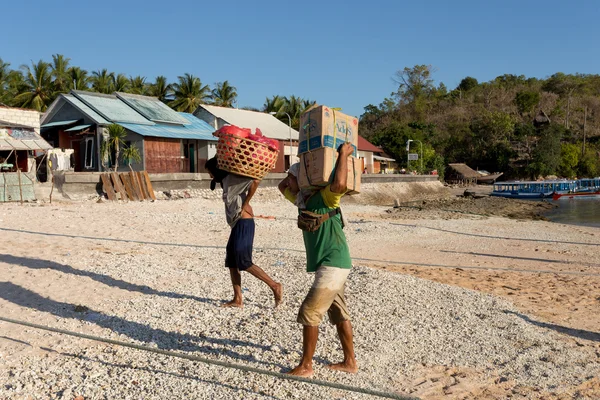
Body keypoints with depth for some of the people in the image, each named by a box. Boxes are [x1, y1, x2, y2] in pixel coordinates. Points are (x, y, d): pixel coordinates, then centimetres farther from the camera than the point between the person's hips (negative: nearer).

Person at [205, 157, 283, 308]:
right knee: (231, 262, 9)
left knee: (244, 262, -10)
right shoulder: (227, 182, 19)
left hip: (243, 224, -10)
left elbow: (255, 181, -24)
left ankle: (275, 286, -4)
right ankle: (238, 299, 12)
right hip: (237, 225, 10)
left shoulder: (233, 178, -10)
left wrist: (244, 205, -18)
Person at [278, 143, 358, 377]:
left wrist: (344, 154, -24)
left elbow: (339, 184, -36)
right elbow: (282, 186, 24)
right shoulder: (303, 200, 11)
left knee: (309, 312, -5)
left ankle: (305, 366, 7)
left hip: (333, 266, -9)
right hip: (330, 266, 10)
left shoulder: (324, 198, -15)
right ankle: (350, 362, 26)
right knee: (339, 314, 15)